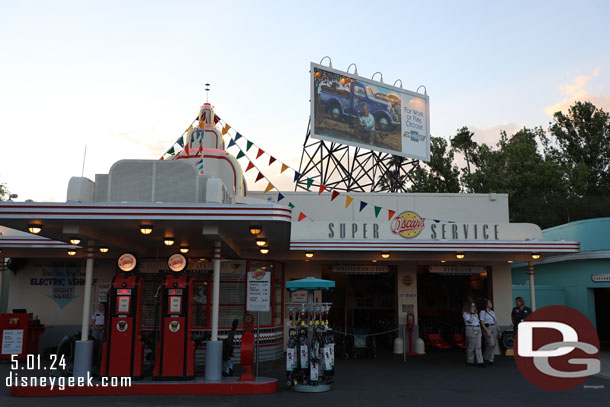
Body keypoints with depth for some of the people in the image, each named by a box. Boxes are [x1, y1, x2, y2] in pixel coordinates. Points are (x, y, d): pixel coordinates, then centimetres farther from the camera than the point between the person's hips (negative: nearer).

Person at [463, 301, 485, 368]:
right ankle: (470, 361, 11)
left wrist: (480, 331, 15)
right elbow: (470, 321, -17)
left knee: (478, 346, 0)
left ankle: (480, 362, -4)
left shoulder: (475, 314, 19)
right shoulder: (465, 314, -5)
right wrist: (472, 314, -10)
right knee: (471, 346, -2)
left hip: (478, 330, 7)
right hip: (471, 329, -7)